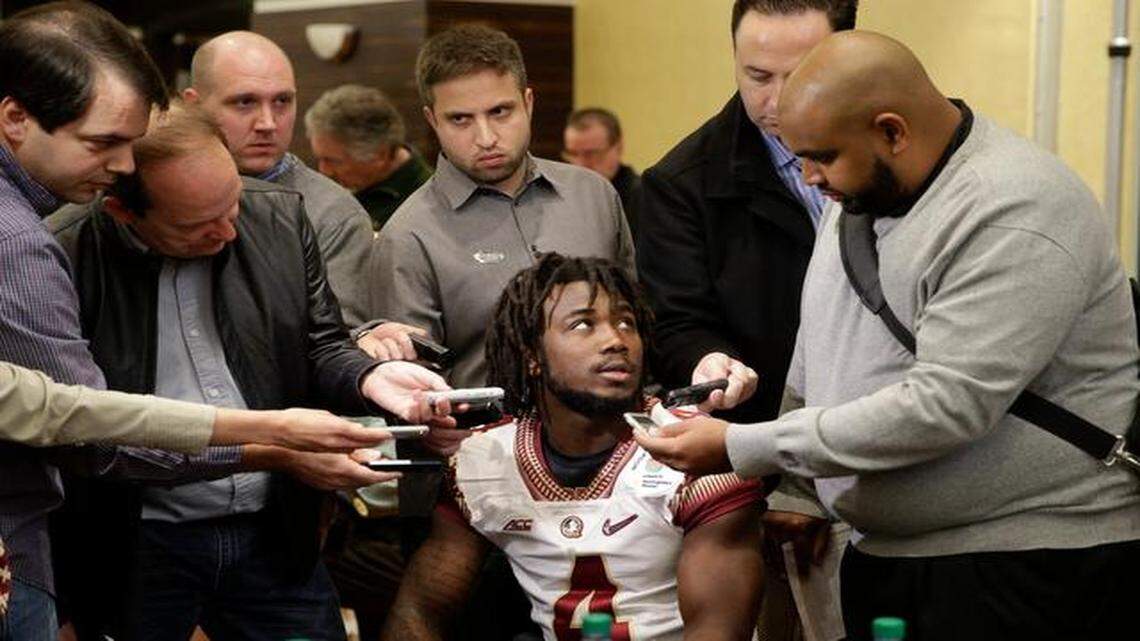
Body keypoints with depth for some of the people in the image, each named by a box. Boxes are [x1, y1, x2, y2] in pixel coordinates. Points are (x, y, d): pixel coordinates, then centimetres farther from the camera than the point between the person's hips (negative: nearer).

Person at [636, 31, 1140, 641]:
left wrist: (741, 448, -24)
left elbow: (946, 404, -28)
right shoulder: (862, 192, 8)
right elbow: (816, 354, 18)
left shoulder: (1016, 216, -21)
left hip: (1022, 569, -8)